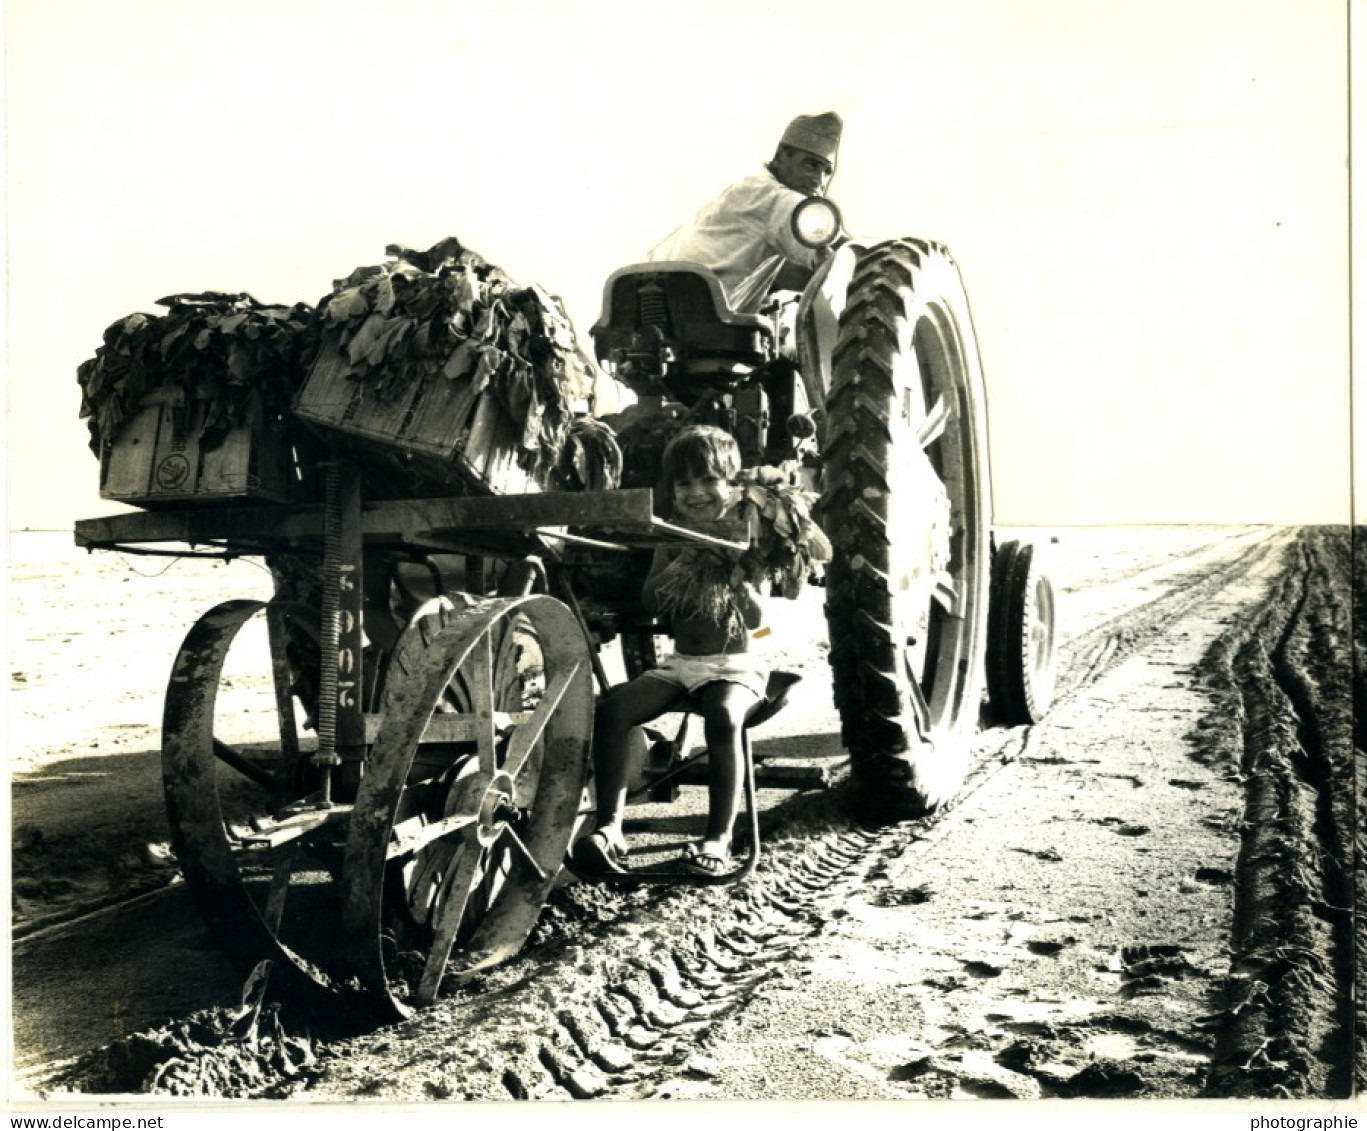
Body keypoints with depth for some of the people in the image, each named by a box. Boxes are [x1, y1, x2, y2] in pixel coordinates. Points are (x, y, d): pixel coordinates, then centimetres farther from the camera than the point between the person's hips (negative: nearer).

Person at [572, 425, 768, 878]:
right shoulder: (673, 535, 11)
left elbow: (756, 616, -7)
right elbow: (650, 602, 4)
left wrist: (730, 570, -22)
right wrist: (684, 562, -11)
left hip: (735, 665, -4)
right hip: (680, 663, 4)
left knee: (724, 716, -38)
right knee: (611, 709, -21)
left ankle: (719, 839, -33)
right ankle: (609, 829, -22)